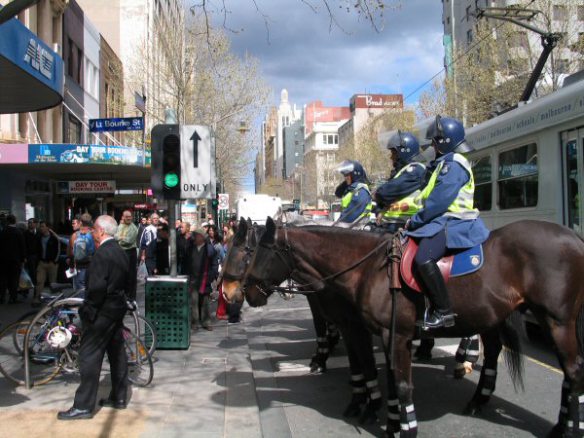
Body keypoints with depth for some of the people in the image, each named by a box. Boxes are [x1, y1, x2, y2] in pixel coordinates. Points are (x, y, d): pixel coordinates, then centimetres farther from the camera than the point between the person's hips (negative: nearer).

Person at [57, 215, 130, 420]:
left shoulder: (102, 253, -19)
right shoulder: (121, 252, 10)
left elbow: (97, 287, -25)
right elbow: (126, 282, 15)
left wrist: (88, 310, -16)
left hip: (102, 311, -9)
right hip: (117, 309, 9)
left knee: (89, 357, -3)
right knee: (117, 353, 15)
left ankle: (83, 406, 1)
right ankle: (119, 397, 24)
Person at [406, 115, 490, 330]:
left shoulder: (453, 164, -13)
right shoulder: (446, 163, 21)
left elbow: (439, 201, -20)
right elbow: (434, 196, 20)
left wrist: (415, 221, -12)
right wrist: (418, 219, 10)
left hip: (451, 223, -12)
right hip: (444, 220, 12)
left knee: (423, 260, -30)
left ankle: (444, 312, -22)